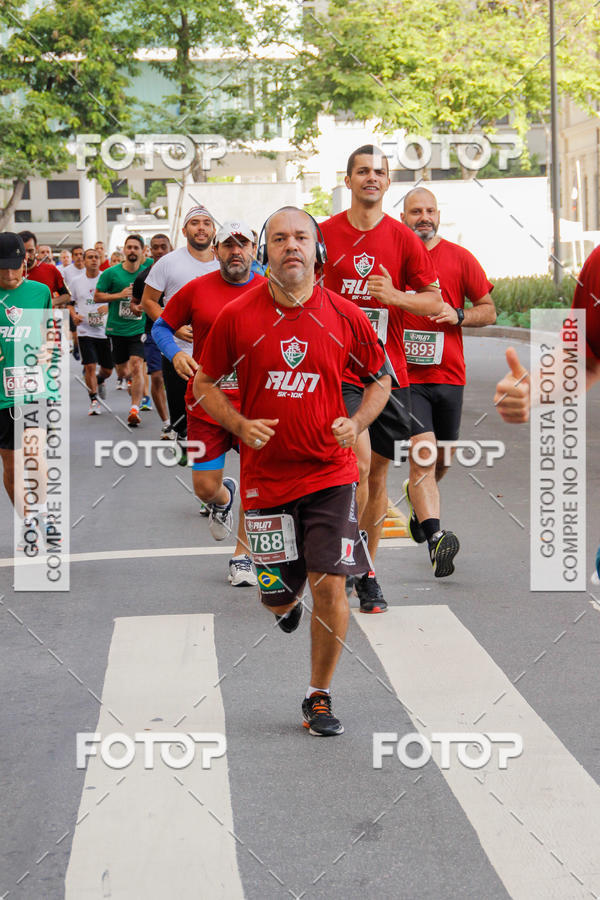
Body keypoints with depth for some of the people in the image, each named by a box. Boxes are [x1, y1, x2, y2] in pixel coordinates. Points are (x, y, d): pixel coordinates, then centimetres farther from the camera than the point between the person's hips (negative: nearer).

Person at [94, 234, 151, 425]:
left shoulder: (148, 267, -1)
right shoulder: (111, 273, -4)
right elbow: (97, 297, 0)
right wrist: (120, 295, -15)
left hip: (139, 328, -1)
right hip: (117, 329, 1)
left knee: (136, 366, -18)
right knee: (122, 372, 11)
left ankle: (135, 409, -16)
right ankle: (134, 379, 48)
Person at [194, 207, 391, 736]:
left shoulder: (345, 316, -2)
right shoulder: (236, 317, -4)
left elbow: (380, 380, 11)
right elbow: (205, 385, 6)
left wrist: (356, 423, -7)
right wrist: (240, 424, -11)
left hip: (331, 472, 0)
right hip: (265, 476, 0)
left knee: (330, 583, -10)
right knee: (278, 598, 7)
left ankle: (319, 697, 9)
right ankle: (289, 603, 48)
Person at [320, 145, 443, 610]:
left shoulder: (404, 238, 3)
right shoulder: (324, 234, 1)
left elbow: (435, 302, 4)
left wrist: (394, 295, -13)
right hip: (339, 369, -2)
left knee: (379, 473, 9)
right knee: (359, 462, -20)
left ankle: (367, 572, 23)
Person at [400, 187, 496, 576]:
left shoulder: (460, 258, 4)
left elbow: (489, 310, 8)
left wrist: (459, 315, -11)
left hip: (448, 374, 3)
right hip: (404, 373, -2)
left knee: (440, 462, 15)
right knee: (423, 453, -19)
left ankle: (416, 497, 47)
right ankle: (435, 537, -27)